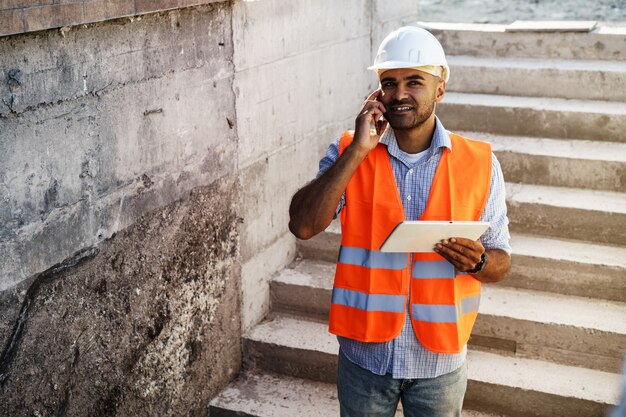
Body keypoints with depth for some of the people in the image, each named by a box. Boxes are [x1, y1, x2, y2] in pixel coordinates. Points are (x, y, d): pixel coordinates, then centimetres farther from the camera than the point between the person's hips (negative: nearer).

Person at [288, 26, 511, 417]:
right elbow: (303, 225, -19)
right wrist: (358, 150, -21)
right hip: (365, 351, 0)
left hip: (439, 359, 0)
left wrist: (478, 261, -21)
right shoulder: (348, 154, -5)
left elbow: (501, 261, 2)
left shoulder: (480, 164, -5)